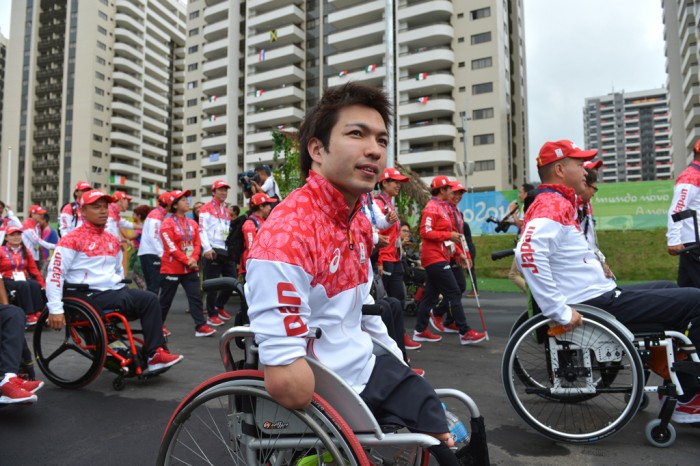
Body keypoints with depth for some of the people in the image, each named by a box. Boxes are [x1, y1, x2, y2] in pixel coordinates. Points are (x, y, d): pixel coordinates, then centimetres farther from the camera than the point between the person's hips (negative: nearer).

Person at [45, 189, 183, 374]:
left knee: (150, 299, -18)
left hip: (115, 291, 7)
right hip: (89, 295, -7)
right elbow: (55, 273, -12)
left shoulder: (112, 241, 17)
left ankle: (155, 353, -21)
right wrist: (55, 309, -17)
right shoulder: (73, 240, -6)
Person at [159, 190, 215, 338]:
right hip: (172, 268, -5)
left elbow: (197, 243, 6)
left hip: (191, 268, 5)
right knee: (165, 299, 6)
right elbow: (171, 247, -15)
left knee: (196, 297, -1)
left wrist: (194, 259, -10)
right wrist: (187, 261, -17)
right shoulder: (167, 224, -9)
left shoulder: (192, 223, 10)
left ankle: (201, 326, 0)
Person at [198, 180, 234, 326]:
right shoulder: (207, 208, 0)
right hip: (213, 251, -7)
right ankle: (212, 315, 8)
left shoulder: (226, 211, 22)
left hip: (227, 252, 7)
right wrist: (207, 248, -21)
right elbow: (202, 230, -10)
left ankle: (219, 306, 27)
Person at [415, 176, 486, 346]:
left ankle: (420, 331, 18)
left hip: (440, 257, 10)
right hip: (435, 258, -10)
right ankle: (465, 333, -3)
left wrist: (458, 252, 16)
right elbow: (425, 232, -20)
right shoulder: (432, 207, -12)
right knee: (454, 293, -8)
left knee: (431, 295, 11)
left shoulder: (444, 207, 19)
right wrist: (449, 235, -19)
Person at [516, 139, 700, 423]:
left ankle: (675, 386, 30)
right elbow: (528, 254, -35)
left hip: (601, 295, 11)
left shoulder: (559, 204, 13)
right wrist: (560, 311, -32)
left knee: (670, 290, 28)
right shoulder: (552, 206, -18)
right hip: (597, 305, -11)